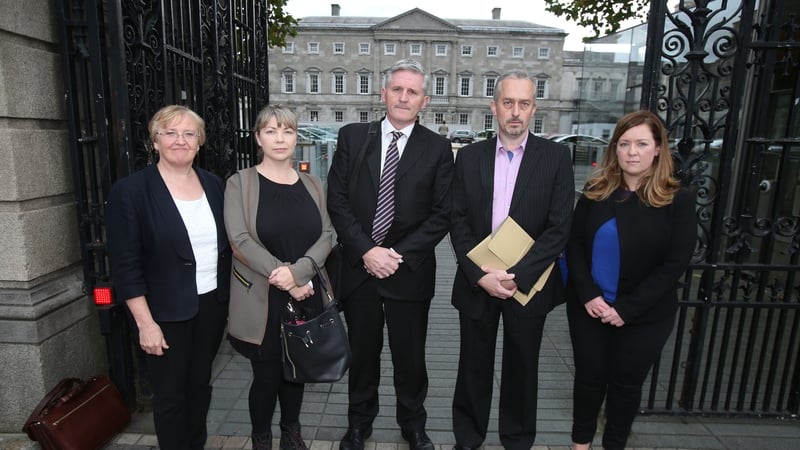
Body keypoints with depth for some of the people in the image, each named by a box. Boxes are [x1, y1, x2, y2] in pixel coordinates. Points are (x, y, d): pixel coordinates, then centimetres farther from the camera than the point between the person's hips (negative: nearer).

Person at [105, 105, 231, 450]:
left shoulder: (213, 184, 4)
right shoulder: (130, 190, -11)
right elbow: (125, 265, -12)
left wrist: (229, 297, 8)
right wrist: (145, 323, -14)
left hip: (212, 303, 5)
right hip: (167, 313, -4)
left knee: (200, 383, 20)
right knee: (170, 393, 12)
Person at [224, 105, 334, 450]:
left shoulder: (311, 185, 7)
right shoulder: (240, 183, -4)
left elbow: (326, 236, 0)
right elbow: (240, 240, -13)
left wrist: (297, 272, -17)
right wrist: (284, 280, -17)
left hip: (306, 297, 4)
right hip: (261, 300, -3)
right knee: (266, 376, 7)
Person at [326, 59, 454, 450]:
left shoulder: (437, 148, -1)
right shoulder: (352, 137, 2)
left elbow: (441, 214, -4)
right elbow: (337, 200, -2)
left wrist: (400, 255, -13)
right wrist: (366, 250, -12)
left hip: (410, 271, -1)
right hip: (359, 266, 1)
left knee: (410, 356, 13)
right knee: (362, 353, 16)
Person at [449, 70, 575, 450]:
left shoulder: (556, 157, -4)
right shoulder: (469, 156, 1)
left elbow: (559, 228, -9)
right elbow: (458, 221, -2)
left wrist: (516, 276, -17)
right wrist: (479, 274, -13)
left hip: (528, 284, -1)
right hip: (477, 281, 1)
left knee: (521, 368, 16)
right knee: (474, 366, 15)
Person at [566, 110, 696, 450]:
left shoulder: (678, 201, -7)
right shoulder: (595, 192, 0)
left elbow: (675, 264, -11)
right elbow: (574, 245, -2)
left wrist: (627, 308, -17)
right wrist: (588, 295, -15)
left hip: (645, 316, -1)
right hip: (588, 307, 2)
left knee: (627, 383, 14)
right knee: (589, 376, 14)